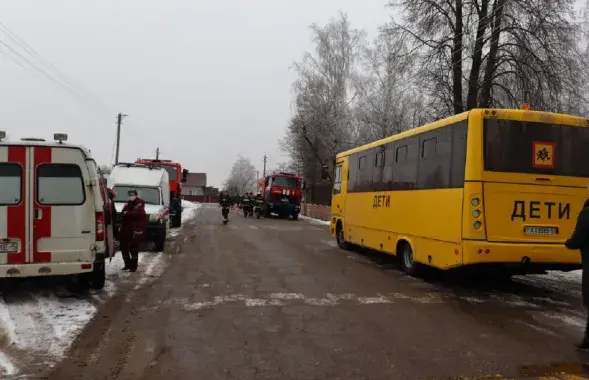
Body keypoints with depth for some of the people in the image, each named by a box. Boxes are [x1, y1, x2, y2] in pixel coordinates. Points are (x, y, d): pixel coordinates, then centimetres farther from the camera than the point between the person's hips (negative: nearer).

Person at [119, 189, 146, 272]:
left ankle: (133, 266, 5)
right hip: (126, 228, 8)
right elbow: (123, 212, 8)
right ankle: (127, 264, 23)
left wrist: (127, 213, -13)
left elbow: (138, 213, -22)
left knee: (134, 248, -4)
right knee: (123, 246, 10)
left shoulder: (140, 204, -7)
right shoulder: (128, 203, 17)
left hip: (136, 228, -8)